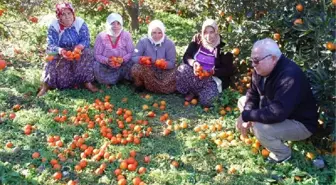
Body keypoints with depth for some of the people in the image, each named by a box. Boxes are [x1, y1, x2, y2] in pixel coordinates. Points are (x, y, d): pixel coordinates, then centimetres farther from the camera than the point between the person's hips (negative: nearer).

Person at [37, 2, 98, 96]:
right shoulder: (54, 26, -12)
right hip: (60, 53, 0)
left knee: (86, 54, -30)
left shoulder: (80, 23, -10)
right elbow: (51, 45, -19)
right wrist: (60, 50, -42)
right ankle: (46, 84, -20)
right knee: (53, 61, -31)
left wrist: (79, 47, -38)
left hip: (78, 51, 0)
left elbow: (86, 40, -14)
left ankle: (87, 82, -25)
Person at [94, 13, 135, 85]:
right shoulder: (101, 36, -5)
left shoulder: (126, 35, -2)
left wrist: (123, 59, -25)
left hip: (123, 65, 0)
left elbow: (131, 52, -4)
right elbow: (97, 55, -6)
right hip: (106, 67, 0)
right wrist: (107, 60, -26)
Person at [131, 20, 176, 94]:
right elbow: (134, 57, -11)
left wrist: (164, 64, -35)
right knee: (136, 68, -31)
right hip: (146, 71, 0)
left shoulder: (169, 43, -9)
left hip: (163, 71, 1)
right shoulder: (143, 41, -9)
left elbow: (172, 63, -12)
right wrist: (142, 59, -34)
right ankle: (140, 85, 0)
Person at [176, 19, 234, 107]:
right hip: (195, 73, 3)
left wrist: (211, 72, -24)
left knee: (207, 99, -30)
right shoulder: (197, 40, -2)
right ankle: (190, 91, -6)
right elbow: (186, 56, -1)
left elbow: (229, 70, -10)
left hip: (213, 78, -2)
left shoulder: (223, 46, -11)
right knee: (182, 69, -30)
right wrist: (193, 63, -24)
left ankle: (194, 91, 4)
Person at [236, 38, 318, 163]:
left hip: (300, 124, -9)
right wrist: (247, 118, -14)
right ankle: (268, 137, 8)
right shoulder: (261, 70, -7)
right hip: (279, 114, 9)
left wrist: (245, 116, -31)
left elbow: (276, 113, -43)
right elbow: (253, 94, 4)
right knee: (242, 101, 9)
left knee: (260, 128, -32)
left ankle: (282, 154, -1)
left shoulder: (290, 77, -36)